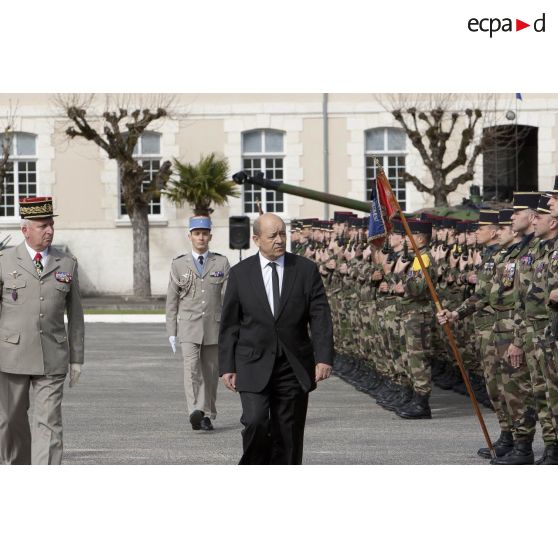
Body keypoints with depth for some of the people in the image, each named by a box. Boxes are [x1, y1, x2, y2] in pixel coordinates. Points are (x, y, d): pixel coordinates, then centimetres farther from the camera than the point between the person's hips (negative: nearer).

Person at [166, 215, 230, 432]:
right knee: (192, 368, -19)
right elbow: (172, 300, 8)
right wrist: (172, 332, 3)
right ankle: (196, 411, -31)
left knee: (210, 373, 6)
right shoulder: (179, 264, 7)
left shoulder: (221, 263, 6)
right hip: (188, 326, -1)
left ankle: (207, 416, 17)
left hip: (214, 326, 1)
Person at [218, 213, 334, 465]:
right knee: (255, 422, -18)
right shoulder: (240, 273, 2)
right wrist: (227, 366, 0)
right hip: (254, 366, -1)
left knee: (288, 436, 3)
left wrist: (324, 358, -13)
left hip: (294, 367, 1)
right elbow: (229, 324, 5)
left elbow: (320, 318, -1)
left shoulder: (306, 270, 2)